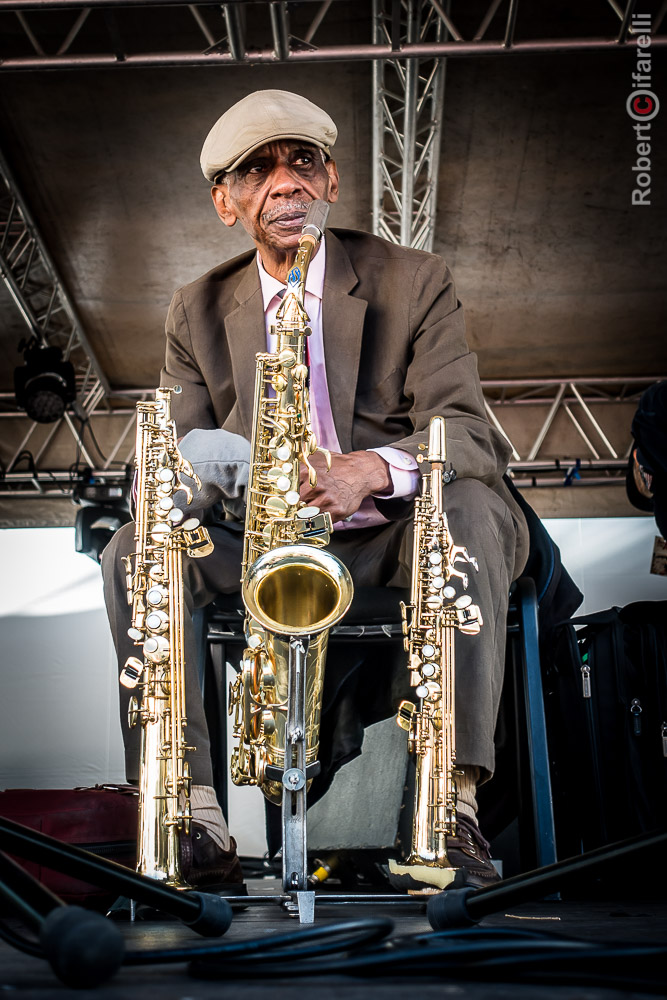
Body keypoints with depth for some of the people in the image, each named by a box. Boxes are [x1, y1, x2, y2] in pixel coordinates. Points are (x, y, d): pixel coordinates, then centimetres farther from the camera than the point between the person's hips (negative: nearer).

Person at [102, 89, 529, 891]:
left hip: (390, 536, -2)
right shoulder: (199, 312, 7)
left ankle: (453, 801, -34)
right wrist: (186, 473, -23)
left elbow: (465, 433, -15)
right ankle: (193, 815, -25)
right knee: (132, 552, -21)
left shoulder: (414, 282, -2)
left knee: (468, 509, -34)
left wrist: (371, 469, -36)